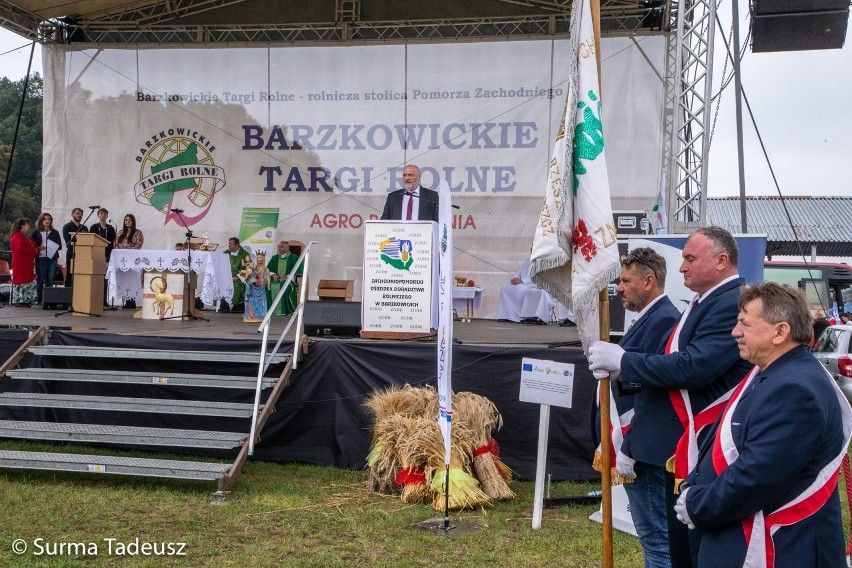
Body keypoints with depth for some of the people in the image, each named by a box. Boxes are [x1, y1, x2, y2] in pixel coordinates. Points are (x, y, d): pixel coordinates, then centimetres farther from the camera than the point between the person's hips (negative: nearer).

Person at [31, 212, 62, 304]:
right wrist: (38, 248, -12)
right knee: (40, 280, 0)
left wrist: (52, 248, -9)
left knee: (50, 281, -1)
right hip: (40, 258, -1)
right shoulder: (36, 232, 9)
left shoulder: (55, 232, 12)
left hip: (52, 258, 1)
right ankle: (39, 300, 4)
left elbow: (60, 246, 10)